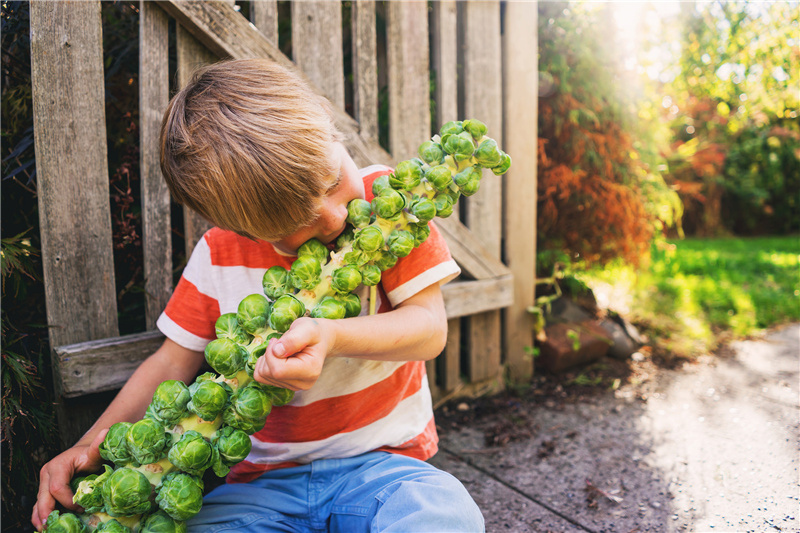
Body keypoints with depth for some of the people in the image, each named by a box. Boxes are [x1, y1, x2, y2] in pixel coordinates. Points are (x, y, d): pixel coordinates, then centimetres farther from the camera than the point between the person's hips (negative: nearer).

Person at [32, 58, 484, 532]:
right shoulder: (219, 256, -2)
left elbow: (430, 328, -14)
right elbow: (173, 361, 6)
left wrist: (331, 337, -33)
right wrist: (93, 444, -8)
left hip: (383, 458, 1)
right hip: (266, 479, 0)